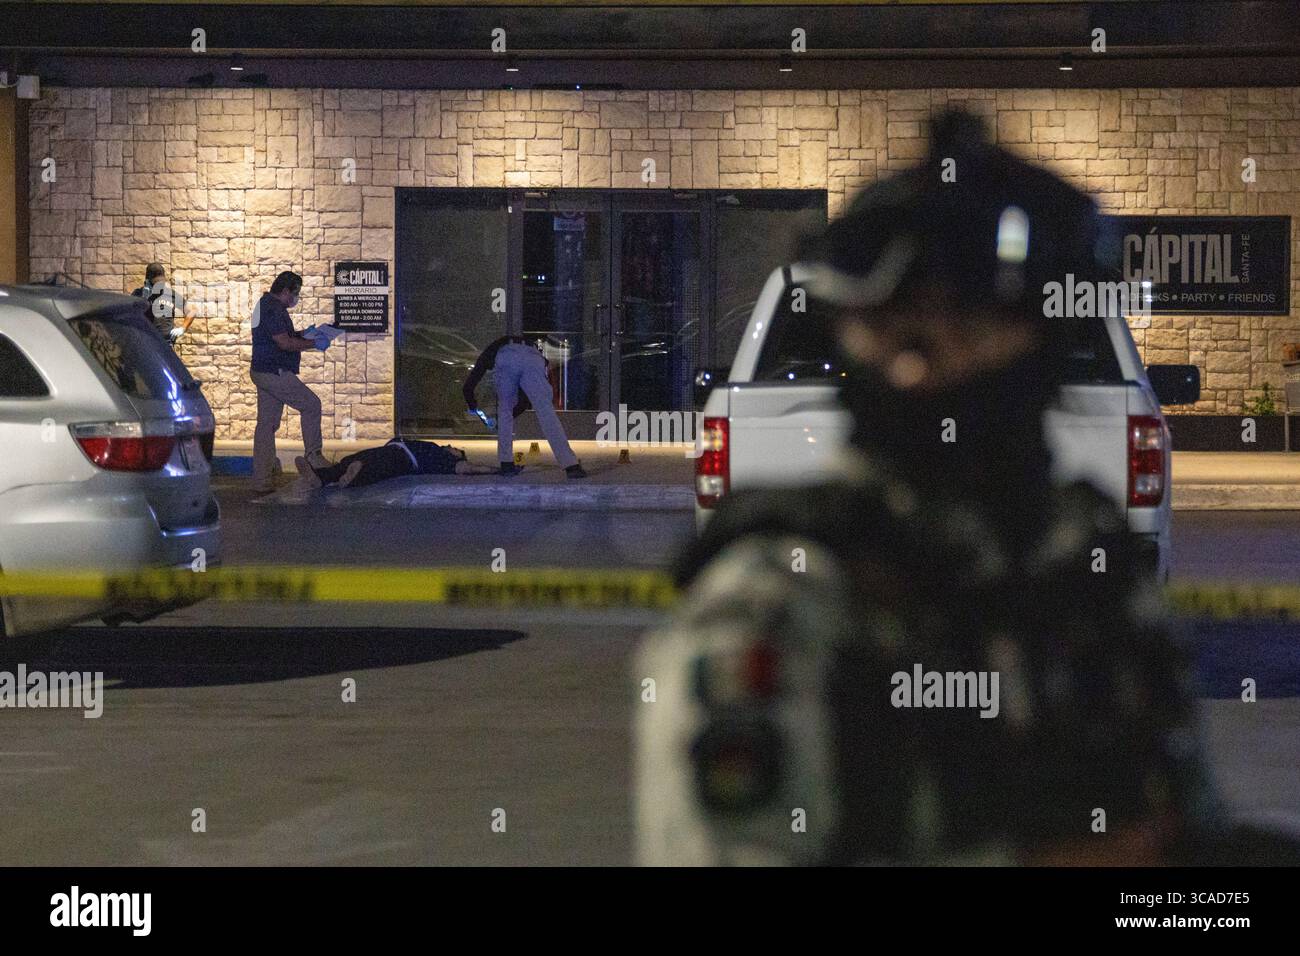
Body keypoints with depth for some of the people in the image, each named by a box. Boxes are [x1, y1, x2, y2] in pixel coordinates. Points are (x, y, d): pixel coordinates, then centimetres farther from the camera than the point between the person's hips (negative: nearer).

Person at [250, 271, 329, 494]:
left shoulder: (265, 304, 18)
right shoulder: (274, 310, -16)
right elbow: (285, 343, -22)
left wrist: (303, 335, 16)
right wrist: (313, 344, -12)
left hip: (262, 372, 11)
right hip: (275, 373, -11)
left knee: (267, 423, 9)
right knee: (311, 405, -3)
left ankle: (261, 480, 9)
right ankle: (313, 456, 0)